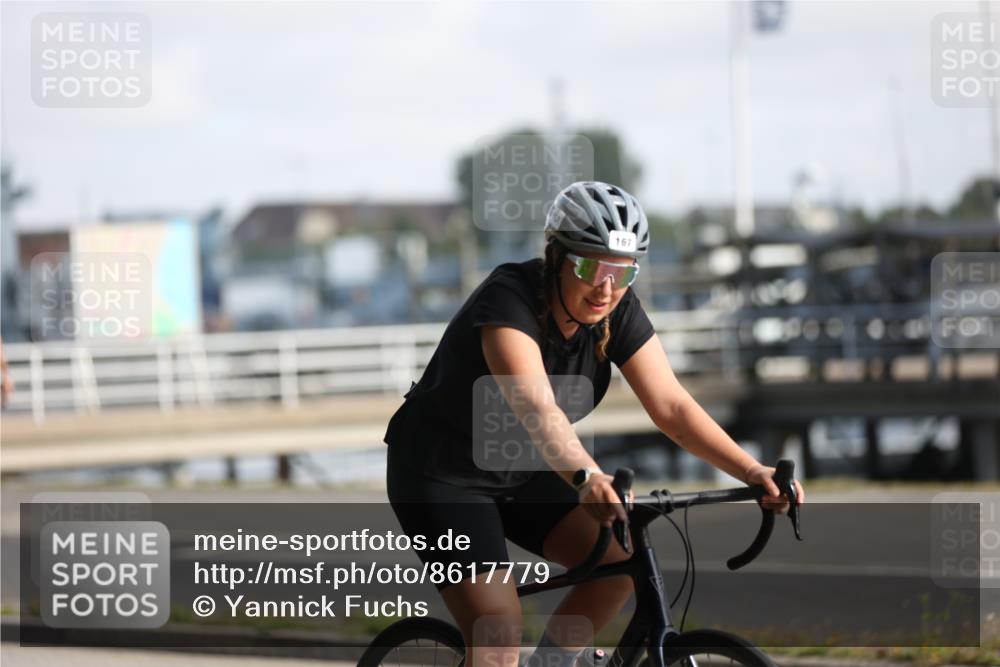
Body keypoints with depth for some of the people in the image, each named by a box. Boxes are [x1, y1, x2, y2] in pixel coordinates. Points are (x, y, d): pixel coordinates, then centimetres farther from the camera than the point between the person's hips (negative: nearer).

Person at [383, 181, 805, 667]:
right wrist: (585, 478, -64)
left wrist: (752, 471, -31)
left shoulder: (617, 313, -11)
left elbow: (672, 406, -17)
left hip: (519, 473, 7)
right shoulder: (509, 301, -31)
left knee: (620, 563, -12)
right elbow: (535, 407, -47)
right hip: (440, 476, -7)